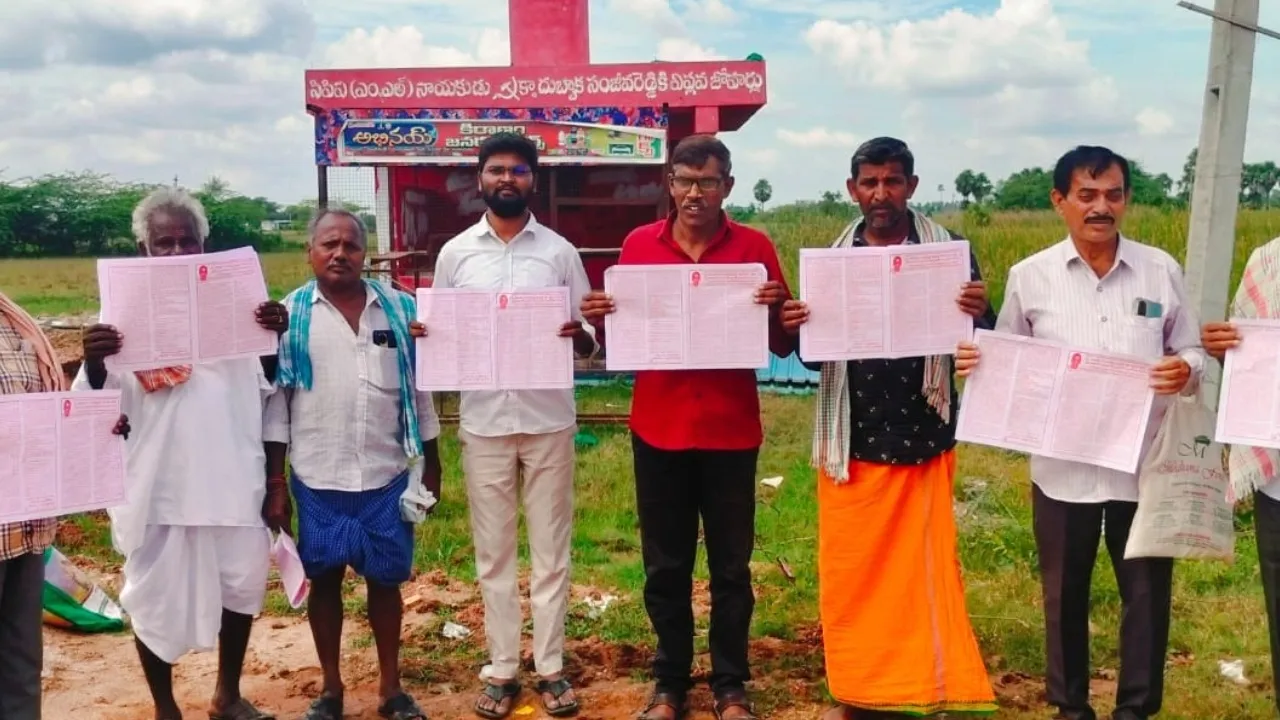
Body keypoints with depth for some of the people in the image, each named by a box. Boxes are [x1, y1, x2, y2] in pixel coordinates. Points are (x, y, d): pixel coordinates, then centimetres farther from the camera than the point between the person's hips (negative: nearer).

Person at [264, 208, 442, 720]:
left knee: (386, 578, 10)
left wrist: (430, 465, 7)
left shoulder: (398, 308, 2)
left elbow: (418, 388, 7)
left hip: (388, 475, 1)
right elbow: (276, 397, 1)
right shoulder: (290, 314, -1)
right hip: (318, 478, 0)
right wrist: (275, 476, -2)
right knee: (324, 578, 11)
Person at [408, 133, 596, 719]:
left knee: (550, 550, 7)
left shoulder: (560, 251, 4)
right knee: (493, 552, 8)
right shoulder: (455, 253, 6)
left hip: (548, 419, -1)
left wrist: (579, 335, -19)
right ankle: (501, 669, 19)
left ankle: (550, 667, 19)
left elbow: (589, 344, 4)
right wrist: (422, 334, -13)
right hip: (484, 420, 1)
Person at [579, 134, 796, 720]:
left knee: (731, 568, 9)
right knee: (664, 567, 11)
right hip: (658, 429, 1)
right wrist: (599, 321, -13)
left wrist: (774, 312, -18)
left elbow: (784, 348, 2)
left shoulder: (755, 248, -1)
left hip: (731, 431, -1)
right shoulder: (638, 245, 2)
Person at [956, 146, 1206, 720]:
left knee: (1146, 592, 10)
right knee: (1064, 593, 14)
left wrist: (1187, 371, -17)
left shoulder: (1161, 270, 1)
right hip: (1062, 467, 0)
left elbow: (1192, 354, 6)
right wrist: (975, 362, -16)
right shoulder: (1030, 276, -1)